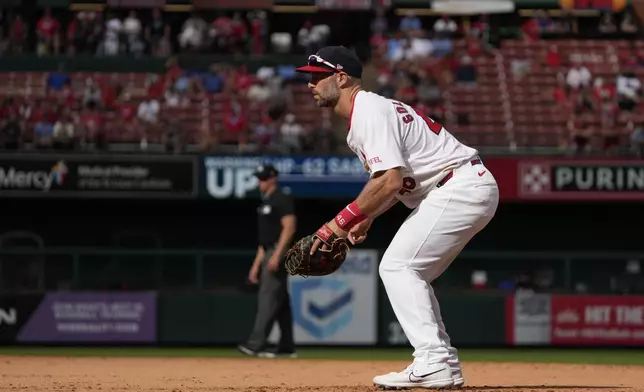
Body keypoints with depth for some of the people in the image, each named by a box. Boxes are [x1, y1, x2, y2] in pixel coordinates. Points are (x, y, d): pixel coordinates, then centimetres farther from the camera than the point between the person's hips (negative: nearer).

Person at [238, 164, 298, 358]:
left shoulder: (281, 200, -9)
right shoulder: (265, 203, 21)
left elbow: (289, 228, -18)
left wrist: (276, 255, -25)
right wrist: (256, 264, 21)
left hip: (278, 252, -10)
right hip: (268, 254, 10)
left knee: (267, 296, -16)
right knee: (281, 300, 9)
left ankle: (257, 344, -23)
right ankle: (287, 347, 11)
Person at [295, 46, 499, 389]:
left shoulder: (369, 111, -15)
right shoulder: (361, 115, 18)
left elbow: (390, 181, -24)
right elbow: (399, 177, 24)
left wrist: (341, 221, -17)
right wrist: (366, 218, 12)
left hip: (460, 189, -11)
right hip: (470, 190, 11)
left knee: (398, 267, -12)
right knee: (409, 272, 15)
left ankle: (433, 363, -19)